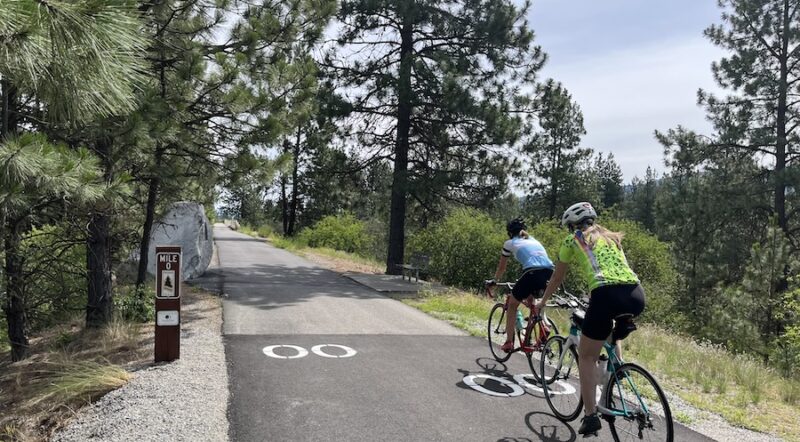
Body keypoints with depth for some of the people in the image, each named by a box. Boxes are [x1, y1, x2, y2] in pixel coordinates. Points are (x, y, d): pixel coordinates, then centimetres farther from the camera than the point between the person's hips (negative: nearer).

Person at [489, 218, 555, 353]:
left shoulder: (509, 243, 18)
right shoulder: (533, 240, 32)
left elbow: (501, 268, 28)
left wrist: (494, 281, 46)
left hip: (532, 273, -5)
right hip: (550, 273, 5)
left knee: (512, 305, 17)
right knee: (529, 299, 33)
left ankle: (509, 342, 13)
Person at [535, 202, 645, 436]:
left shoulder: (572, 240, 16)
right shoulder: (612, 237, 29)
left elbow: (557, 278, 25)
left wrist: (543, 301, 41)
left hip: (607, 296, -5)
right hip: (636, 295, 6)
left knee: (587, 357, 10)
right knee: (611, 324, 40)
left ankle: (591, 415, 4)